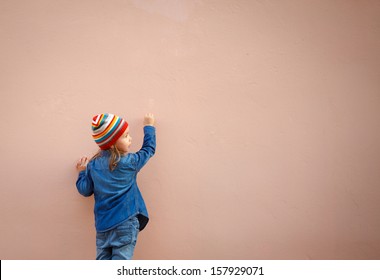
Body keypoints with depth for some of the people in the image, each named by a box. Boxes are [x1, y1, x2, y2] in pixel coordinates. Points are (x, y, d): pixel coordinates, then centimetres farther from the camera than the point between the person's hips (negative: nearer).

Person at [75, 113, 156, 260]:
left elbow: (85, 190, 7)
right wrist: (149, 126, 22)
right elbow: (149, 149, 8)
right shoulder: (128, 162, -7)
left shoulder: (93, 164, 4)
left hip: (102, 224, 5)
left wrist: (82, 172, 24)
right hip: (125, 222, -5)